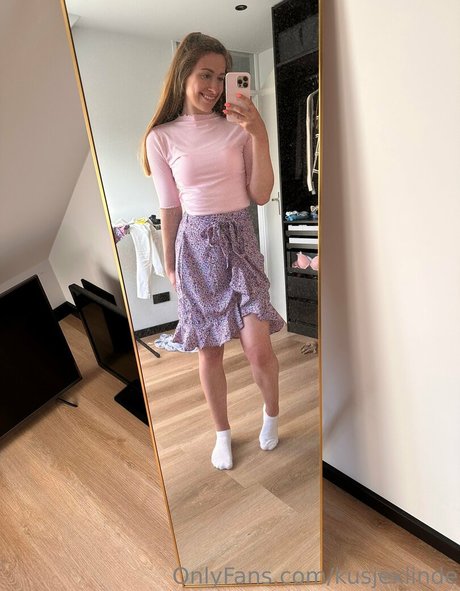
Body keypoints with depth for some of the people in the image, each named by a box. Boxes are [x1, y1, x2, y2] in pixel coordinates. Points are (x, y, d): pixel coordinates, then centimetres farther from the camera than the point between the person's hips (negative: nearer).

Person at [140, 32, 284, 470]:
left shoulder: (238, 127, 2)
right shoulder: (161, 138, 2)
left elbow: (261, 195, -2)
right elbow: (169, 207, 6)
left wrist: (260, 137, -13)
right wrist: (169, 265, 10)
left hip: (239, 240, 0)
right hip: (195, 244, 0)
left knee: (258, 349, -7)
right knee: (209, 350, 7)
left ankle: (271, 411, 28)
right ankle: (222, 433, 31)